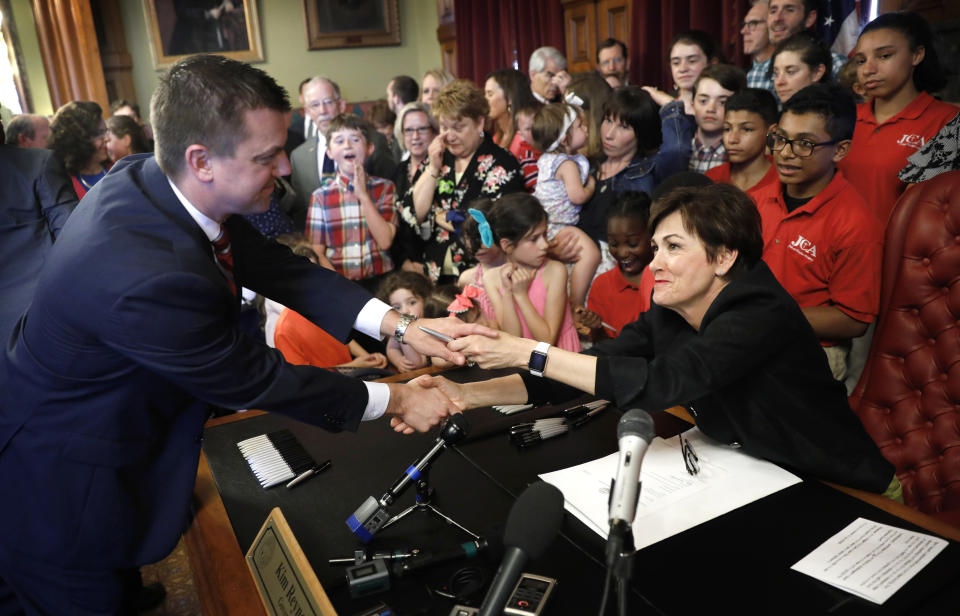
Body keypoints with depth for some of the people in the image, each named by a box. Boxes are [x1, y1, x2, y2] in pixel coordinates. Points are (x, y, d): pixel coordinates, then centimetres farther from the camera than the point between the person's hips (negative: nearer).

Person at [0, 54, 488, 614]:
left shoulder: (148, 177, -14)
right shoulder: (147, 278, -39)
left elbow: (273, 266, -8)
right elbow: (254, 379, -26)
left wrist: (401, 325, -15)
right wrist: (395, 400, -15)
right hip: (55, 485, -7)